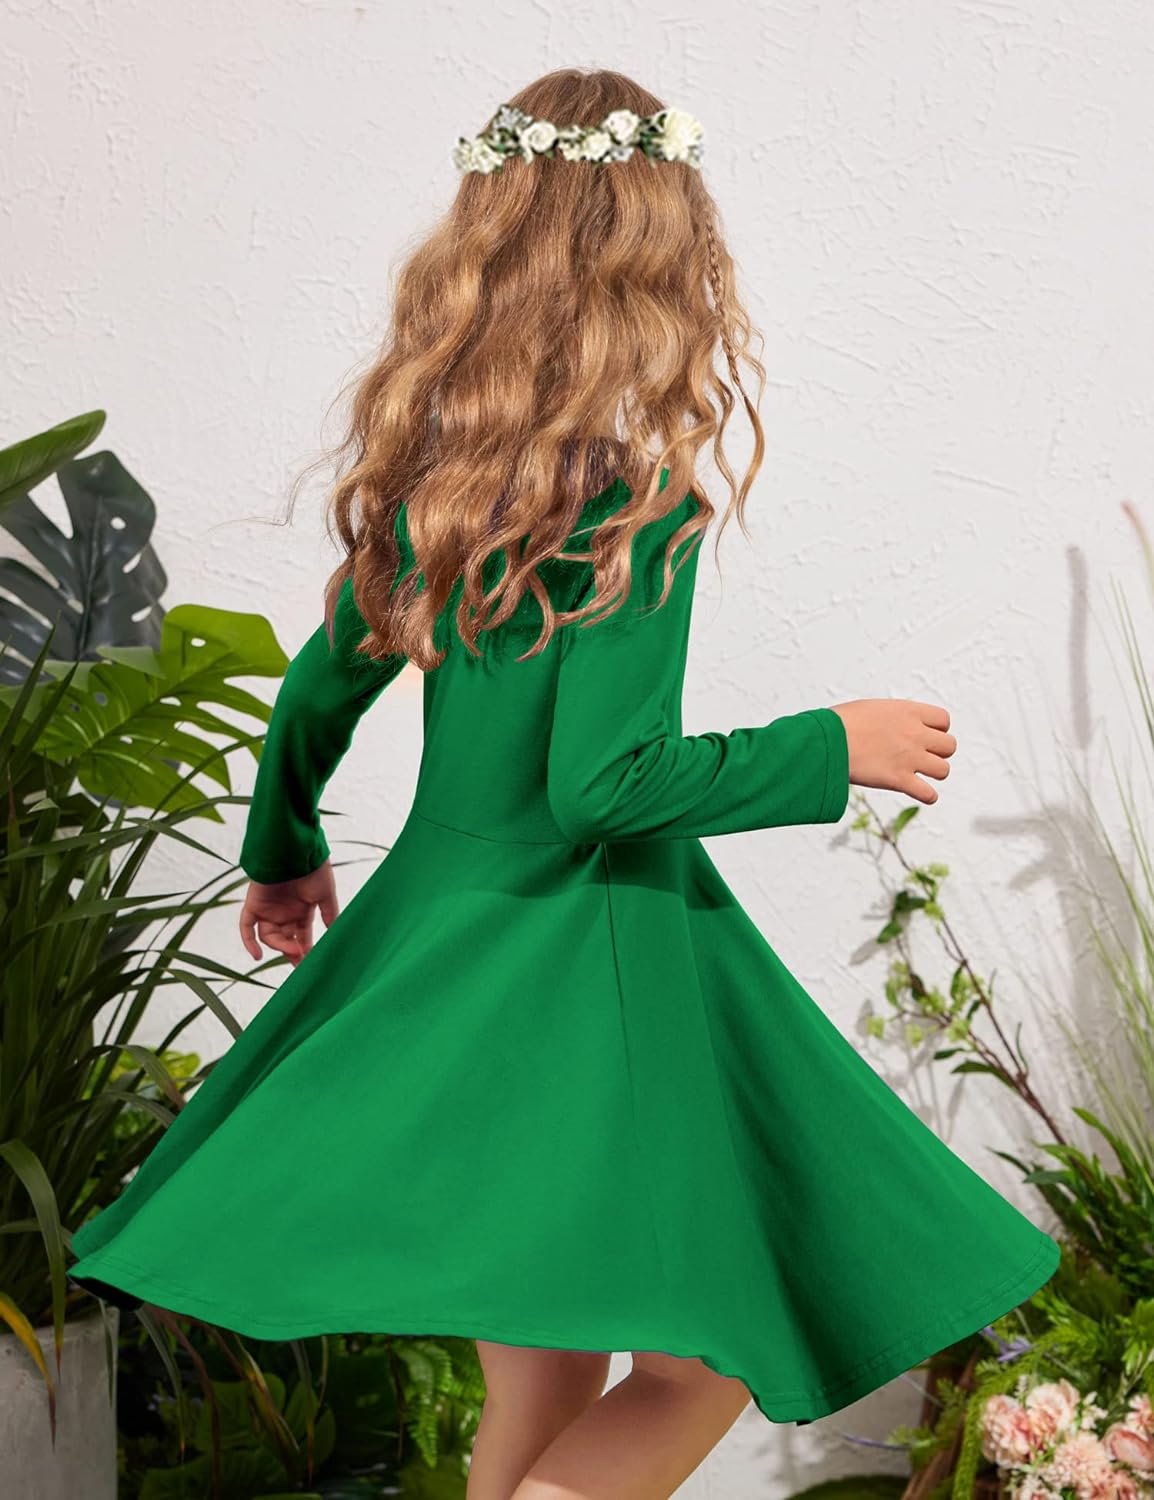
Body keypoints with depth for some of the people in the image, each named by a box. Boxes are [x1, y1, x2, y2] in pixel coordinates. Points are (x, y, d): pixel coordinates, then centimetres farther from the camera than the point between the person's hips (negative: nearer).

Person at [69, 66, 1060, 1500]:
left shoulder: (426, 473, 4)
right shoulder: (640, 504, -18)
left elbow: (322, 687, 14)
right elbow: (601, 780, -23)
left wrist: (284, 854, 32)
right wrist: (834, 748, -11)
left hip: (436, 937, 8)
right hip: (585, 968, -8)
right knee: (704, 1361, 7)